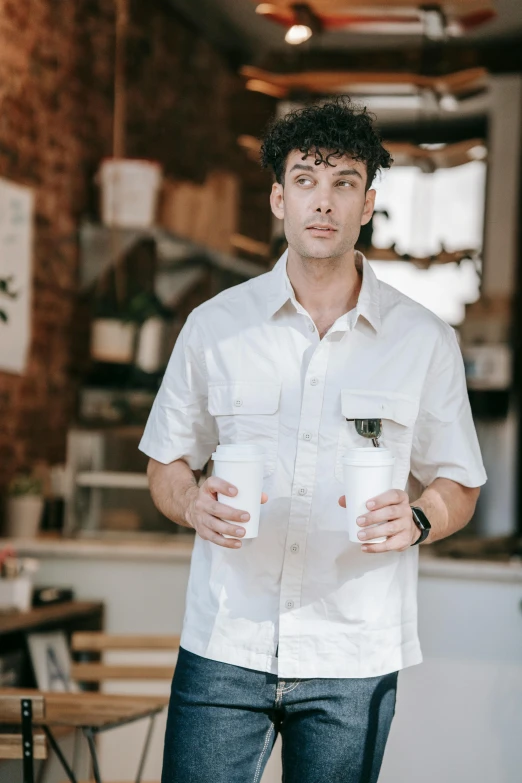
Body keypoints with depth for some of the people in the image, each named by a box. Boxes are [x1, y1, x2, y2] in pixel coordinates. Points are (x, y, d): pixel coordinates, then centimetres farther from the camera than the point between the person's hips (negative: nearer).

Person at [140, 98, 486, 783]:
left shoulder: (425, 341, 3)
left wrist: (415, 520, -13)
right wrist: (195, 504, -10)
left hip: (355, 659, 0)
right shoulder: (214, 326, 5)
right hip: (224, 648, 0)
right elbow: (167, 463, 12)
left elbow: (459, 486, 10)